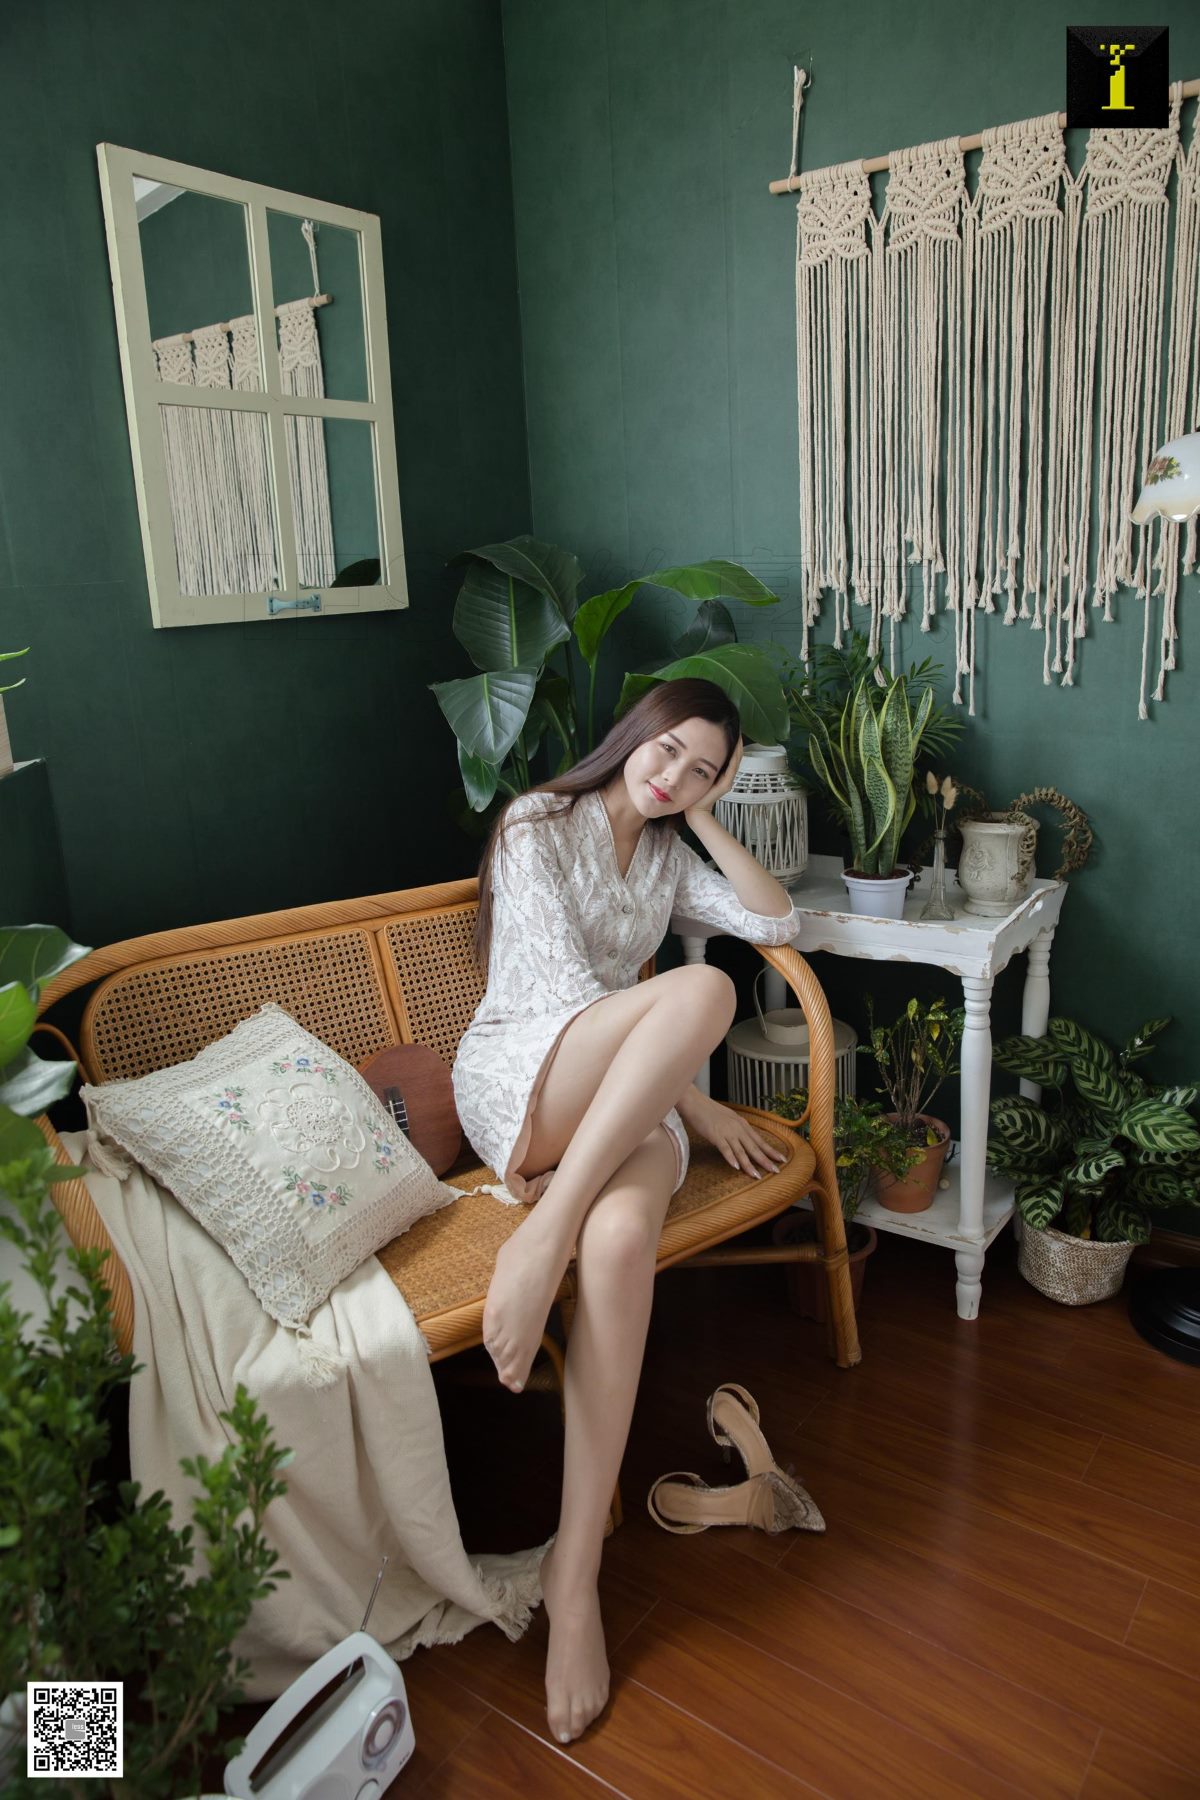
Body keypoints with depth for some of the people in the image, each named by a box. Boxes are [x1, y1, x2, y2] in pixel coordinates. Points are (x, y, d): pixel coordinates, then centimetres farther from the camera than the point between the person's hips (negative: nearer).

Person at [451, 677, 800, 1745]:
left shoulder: (668, 855, 22)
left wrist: (707, 818, 8)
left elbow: (776, 922, 13)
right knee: (702, 987, -32)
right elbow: (563, 988, -9)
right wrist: (697, 1107, -10)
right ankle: (541, 1232, -34)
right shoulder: (537, 825, 1)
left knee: (621, 1232, -34)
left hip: (628, 1101, 4)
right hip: (516, 1075, -4)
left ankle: (576, 1571, -28)